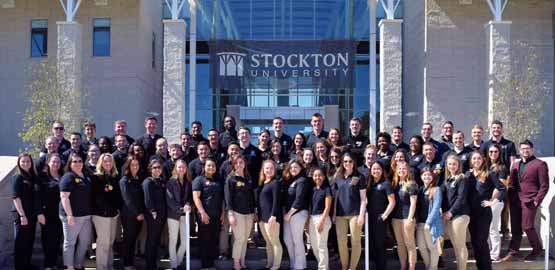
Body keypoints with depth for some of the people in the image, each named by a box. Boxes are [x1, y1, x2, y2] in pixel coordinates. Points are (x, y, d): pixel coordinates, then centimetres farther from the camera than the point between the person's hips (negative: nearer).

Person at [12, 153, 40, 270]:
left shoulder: (33, 177, 10)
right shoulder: (18, 177, -7)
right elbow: (16, 197, -14)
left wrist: (40, 213, 5)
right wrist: (22, 215, -19)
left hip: (32, 214, 6)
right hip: (21, 214, -6)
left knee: (30, 241, 14)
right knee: (21, 242, 1)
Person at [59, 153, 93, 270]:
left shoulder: (86, 176, 13)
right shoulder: (68, 177, -11)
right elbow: (64, 197, -18)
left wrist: (90, 212, 19)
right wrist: (69, 215, -24)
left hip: (86, 215, 8)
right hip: (73, 215, -8)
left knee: (85, 242, 14)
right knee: (70, 242, 3)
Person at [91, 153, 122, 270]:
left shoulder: (115, 177, 12)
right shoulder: (96, 177, -5)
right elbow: (93, 195, -6)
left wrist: (119, 208, 10)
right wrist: (93, 211, -9)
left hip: (113, 213, 6)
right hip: (101, 213, -6)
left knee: (110, 241, 13)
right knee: (103, 242, -5)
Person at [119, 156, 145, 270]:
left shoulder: (140, 179, 11)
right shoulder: (124, 180, -7)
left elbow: (142, 197, 11)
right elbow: (128, 199, -13)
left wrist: (142, 212, 1)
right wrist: (137, 213, -17)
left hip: (139, 214, 5)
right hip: (129, 215, -5)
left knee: (134, 239, 11)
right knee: (128, 239, 1)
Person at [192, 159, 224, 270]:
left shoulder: (218, 181, 15)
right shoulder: (199, 179, -2)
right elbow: (196, 197, -11)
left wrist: (222, 212, 9)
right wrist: (202, 212, -18)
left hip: (217, 215, 6)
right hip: (205, 215, -5)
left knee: (213, 241, 9)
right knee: (205, 241, 0)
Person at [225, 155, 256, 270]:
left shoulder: (249, 179, 13)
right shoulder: (230, 178, -3)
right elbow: (228, 197, -9)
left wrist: (253, 212, 12)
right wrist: (230, 214, -16)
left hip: (249, 213, 5)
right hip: (237, 212, -5)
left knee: (245, 239, 7)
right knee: (239, 238, -6)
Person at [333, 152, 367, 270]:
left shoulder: (359, 177, -1)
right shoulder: (337, 177, 11)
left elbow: (363, 198, -3)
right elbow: (336, 196, 14)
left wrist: (361, 215, -11)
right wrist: (334, 214, 9)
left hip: (355, 213, -4)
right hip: (340, 214, 4)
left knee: (355, 242, -1)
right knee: (341, 242, 5)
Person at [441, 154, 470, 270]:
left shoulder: (462, 179, -4)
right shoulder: (446, 180, 16)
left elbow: (461, 198, -12)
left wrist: (451, 212, -14)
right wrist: (444, 212, 3)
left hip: (459, 214, -7)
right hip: (447, 215, 7)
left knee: (460, 245, -3)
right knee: (455, 245, 10)